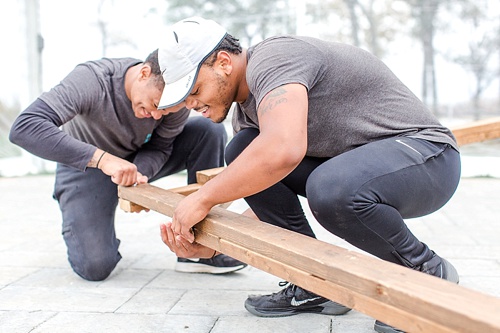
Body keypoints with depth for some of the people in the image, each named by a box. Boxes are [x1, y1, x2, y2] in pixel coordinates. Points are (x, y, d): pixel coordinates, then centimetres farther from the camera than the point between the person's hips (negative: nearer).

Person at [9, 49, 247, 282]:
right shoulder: (92, 80, -35)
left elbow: (160, 148, -12)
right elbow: (24, 127, -43)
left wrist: (139, 173, -36)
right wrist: (101, 158, -52)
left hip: (143, 162, 4)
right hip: (86, 165, -3)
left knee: (210, 131, -21)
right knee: (95, 267, -20)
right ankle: (76, 218, 18)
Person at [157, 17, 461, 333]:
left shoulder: (271, 57, -20)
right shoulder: (245, 111, 8)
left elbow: (283, 149, -40)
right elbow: (265, 200, 9)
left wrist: (204, 198, -26)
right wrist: (209, 245, -5)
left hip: (427, 155, -8)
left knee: (330, 190, -39)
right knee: (243, 155, -3)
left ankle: (429, 272, -7)